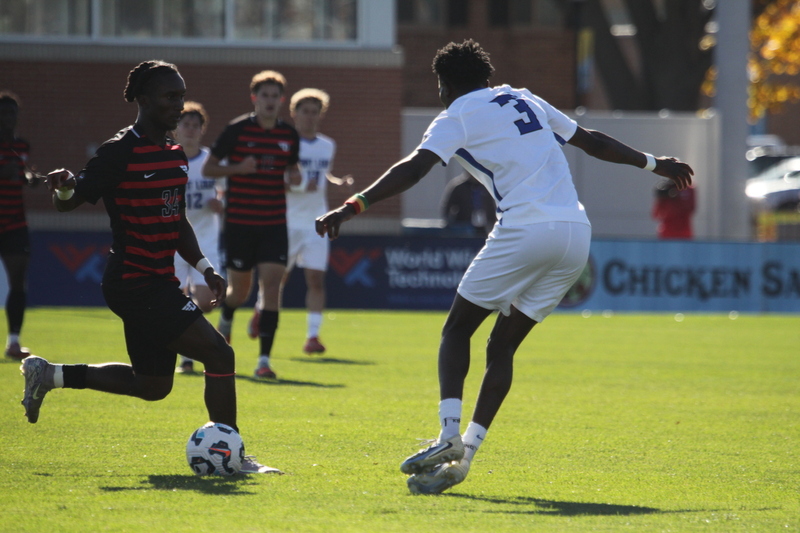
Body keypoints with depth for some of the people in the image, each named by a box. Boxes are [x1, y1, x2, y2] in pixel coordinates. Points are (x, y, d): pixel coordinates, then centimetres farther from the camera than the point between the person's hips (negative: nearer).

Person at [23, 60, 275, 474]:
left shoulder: (175, 155, 13)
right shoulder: (120, 152, -14)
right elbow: (68, 203, -11)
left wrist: (204, 268, 12)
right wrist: (62, 188, -34)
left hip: (157, 284, 10)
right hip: (135, 284, -10)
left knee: (152, 385, 18)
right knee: (219, 355, -14)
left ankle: (50, 375, 29)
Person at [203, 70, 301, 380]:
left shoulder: (289, 135, 5)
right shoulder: (237, 130, -6)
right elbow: (208, 168, -1)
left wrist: (294, 177, -2)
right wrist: (238, 168, -18)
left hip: (274, 224, 2)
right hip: (240, 223, -2)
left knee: (271, 284, -12)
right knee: (239, 290, 9)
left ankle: (264, 360, -12)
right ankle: (225, 322, 46)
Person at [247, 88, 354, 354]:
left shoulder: (328, 146, 11)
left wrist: (339, 182, 8)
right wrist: (299, 187, -23)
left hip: (316, 223, 3)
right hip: (287, 221, -3)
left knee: (316, 278, -6)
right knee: (278, 277, 5)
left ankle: (313, 335, -5)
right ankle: (260, 311, 35)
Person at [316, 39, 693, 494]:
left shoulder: (456, 119, 4)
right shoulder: (525, 101, 24)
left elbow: (413, 169, -11)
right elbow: (592, 141, 31)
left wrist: (353, 207, -17)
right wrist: (653, 163, 43)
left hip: (525, 231, -6)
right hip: (577, 234, 6)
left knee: (458, 329, 7)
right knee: (503, 346, 10)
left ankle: (450, 435, -11)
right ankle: (464, 455, 3)